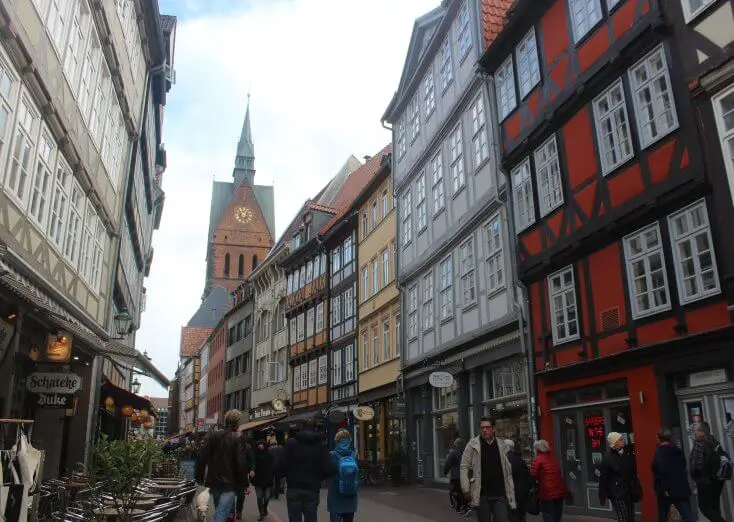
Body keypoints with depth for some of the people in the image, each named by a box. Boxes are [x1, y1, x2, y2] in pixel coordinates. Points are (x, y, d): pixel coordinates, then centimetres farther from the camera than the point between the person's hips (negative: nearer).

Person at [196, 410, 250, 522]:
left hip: (214, 482, 6)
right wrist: (245, 484, -5)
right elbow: (241, 464, -14)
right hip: (229, 484, -6)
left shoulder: (211, 436, 3)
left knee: (220, 512, 23)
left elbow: (201, 458, 2)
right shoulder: (237, 439, -12)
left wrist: (200, 478, 12)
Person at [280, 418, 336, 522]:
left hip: (293, 488, 0)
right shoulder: (321, 444, -1)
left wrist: (290, 477, 11)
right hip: (312, 489, 0)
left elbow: (284, 465, -9)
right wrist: (318, 478, 10)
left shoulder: (291, 442, -2)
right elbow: (328, 469, -9)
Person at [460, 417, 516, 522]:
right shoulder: (473, 444, -1)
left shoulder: (501, 445, 6)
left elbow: (508, 470, 9)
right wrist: (466, 489, -8)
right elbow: (464, 467, -1)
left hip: (500, 495, 1)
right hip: (482, 494, -1)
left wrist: (511, 493, 6)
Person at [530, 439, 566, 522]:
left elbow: (533, 476, -13)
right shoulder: (554, 457, 12)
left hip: (547, 492, -7)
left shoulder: (537, 460, -9)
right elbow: (560, 473, 19)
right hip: (559, 491, 7)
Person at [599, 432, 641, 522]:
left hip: (629, 491, 6)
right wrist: (602, 497, -11)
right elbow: (603, 478, -11)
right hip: (617, 493, -6)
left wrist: (637, 489, 8)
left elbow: (634, 472, 11)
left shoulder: (628, 454, 4)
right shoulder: (607, 458, -12)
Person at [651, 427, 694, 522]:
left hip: (668, 489, -5)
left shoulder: (660, 450, -10)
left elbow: (661, 469, -20)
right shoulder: (677, 450, 10)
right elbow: (683, 467, 18)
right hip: (682, 488, 5)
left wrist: (664, 488, -17)